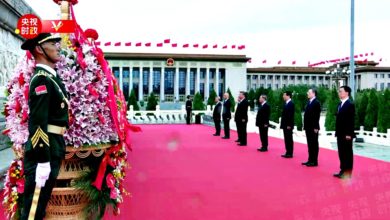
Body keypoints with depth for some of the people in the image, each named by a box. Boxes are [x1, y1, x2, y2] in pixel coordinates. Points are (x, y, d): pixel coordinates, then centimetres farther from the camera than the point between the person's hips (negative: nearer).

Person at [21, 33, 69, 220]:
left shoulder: (51, 76, 15)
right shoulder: (42, 79, -16)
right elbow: (38, 123, -23)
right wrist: (43, 161, -24)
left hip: (52, 150, 10)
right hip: (42, 152, -10)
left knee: (40, 205, 19)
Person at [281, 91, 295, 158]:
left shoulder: (291, 104, -13)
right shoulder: (286, 104, 15)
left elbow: (291, 115, -19)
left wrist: (289, 125, -21)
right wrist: (282, 124, 14)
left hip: (288, 125, -9)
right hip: (285, 125, 9)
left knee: (289, 139, -2)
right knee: (286, 139, 10)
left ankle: (290, 153, 3)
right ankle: (287, 152, 15)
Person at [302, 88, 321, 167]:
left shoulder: (316, 103, -11)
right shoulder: (309, 102, 15)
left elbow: (317, 115, -16)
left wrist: (315, 127, -19)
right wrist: (305, 125, 11)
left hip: (313, 128, -8)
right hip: (308, 127, 8)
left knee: (314, 144, -1)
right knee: (310, 144, 12)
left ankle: (314, 161, 4)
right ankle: (310, 160, 19)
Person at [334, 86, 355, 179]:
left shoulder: (350, 105, -12)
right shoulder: (340, 104, 14)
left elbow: (351, 121, -17)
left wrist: (349, 134, -20)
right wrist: (337, 132, 13)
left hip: (346, 134, -8)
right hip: (340, 133, 8)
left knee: (347, 153, 1)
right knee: (341, 153, 12)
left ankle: (347, 173, 7)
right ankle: (343, 171, 20)